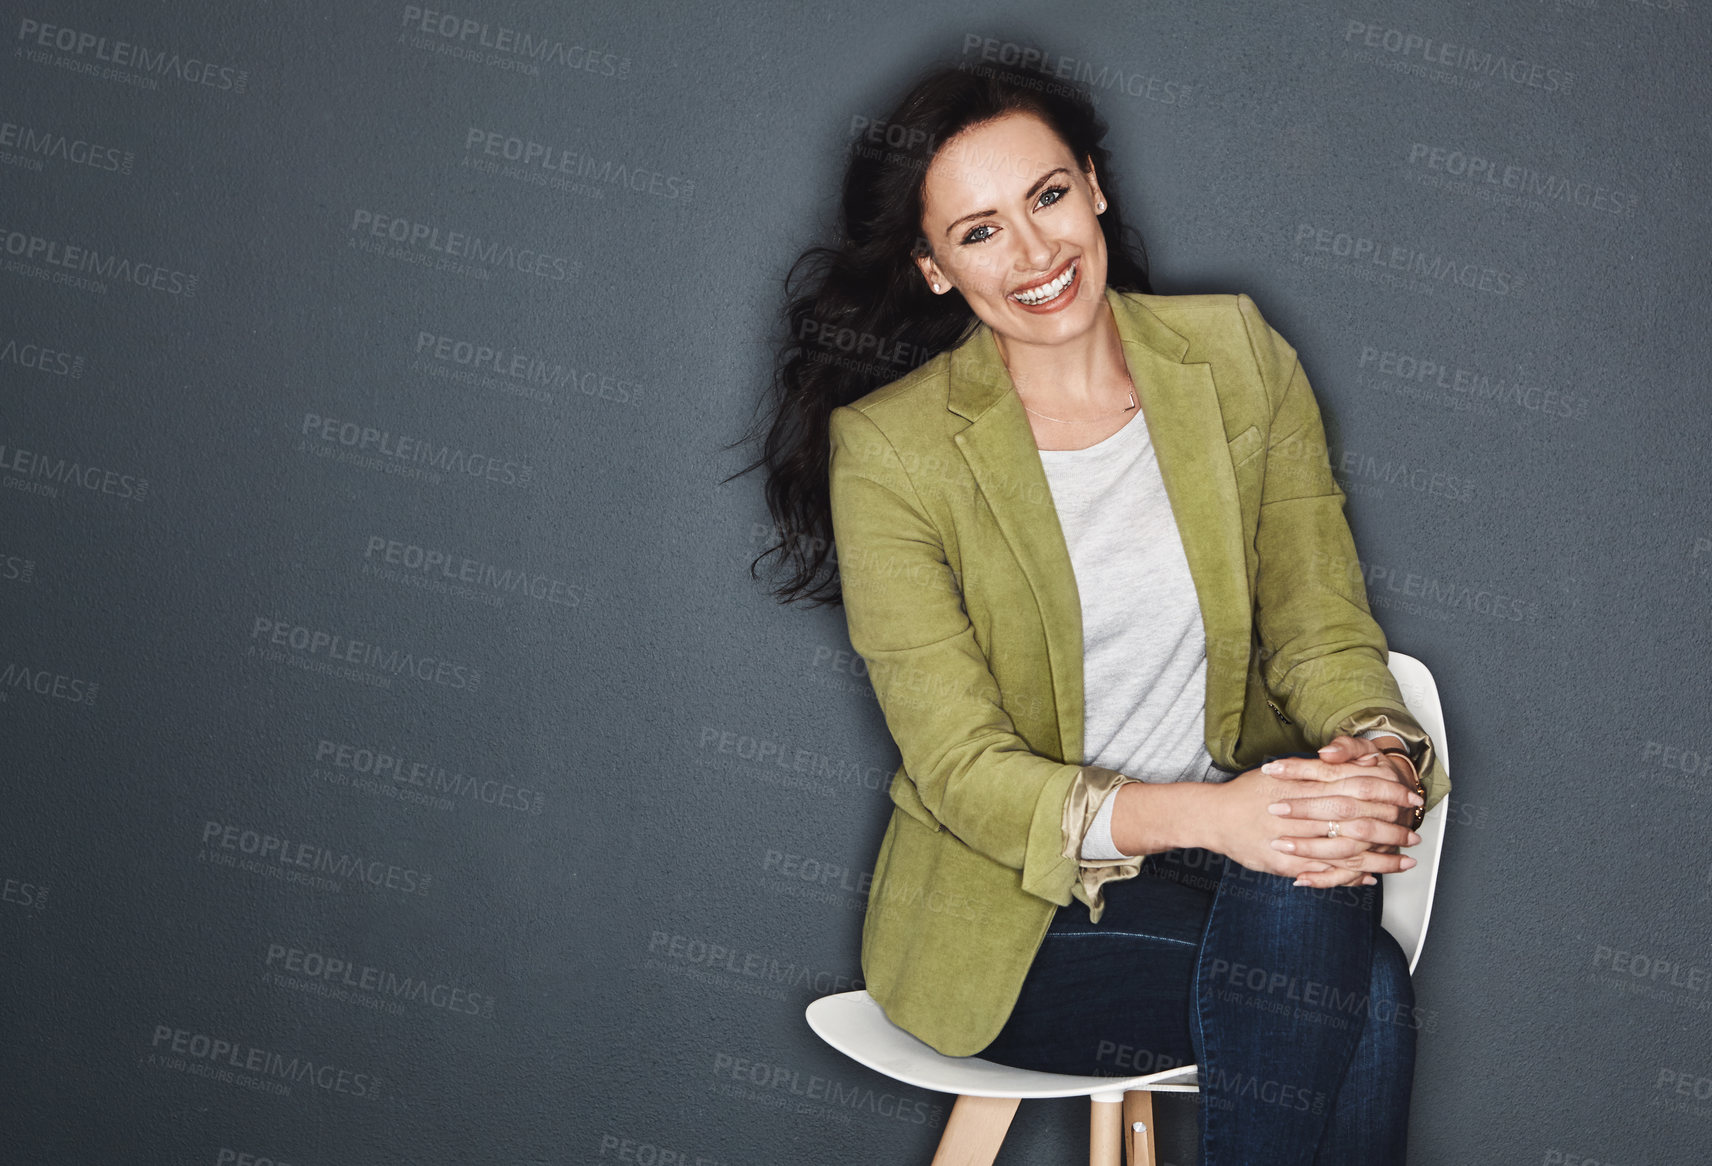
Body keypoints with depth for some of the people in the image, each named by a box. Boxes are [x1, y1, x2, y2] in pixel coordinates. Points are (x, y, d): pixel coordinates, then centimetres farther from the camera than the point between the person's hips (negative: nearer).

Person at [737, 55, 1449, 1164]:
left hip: (1240, 834, 4)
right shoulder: (890, 448, -11)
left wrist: (1381, 754, -21)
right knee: (1358, 995, -29)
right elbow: (964, 769, -14)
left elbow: (1321, 626, 3)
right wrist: (1202, 815, -30)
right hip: (1013, 907, -3)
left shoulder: (1236, 355, 1)